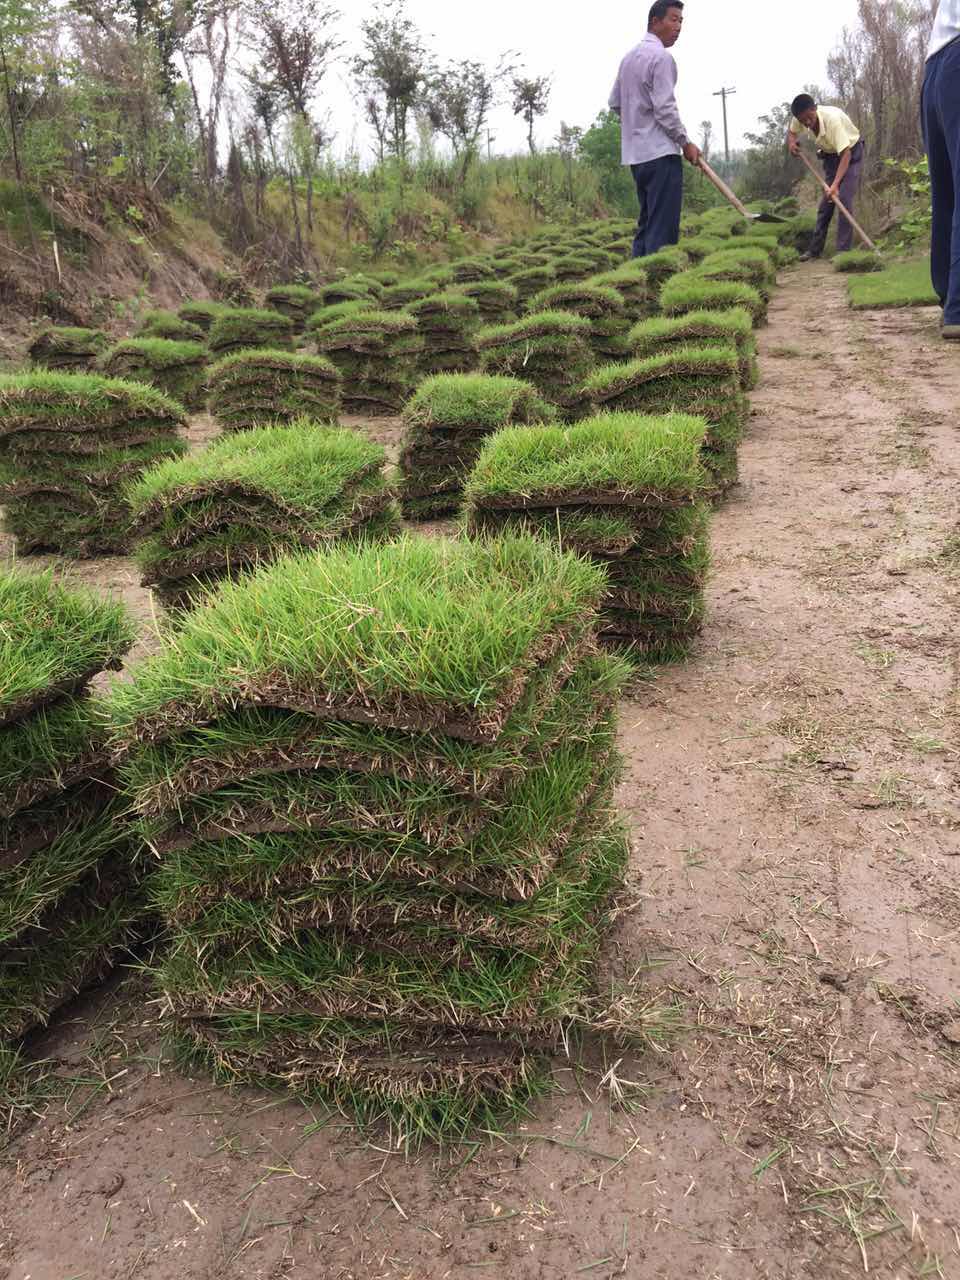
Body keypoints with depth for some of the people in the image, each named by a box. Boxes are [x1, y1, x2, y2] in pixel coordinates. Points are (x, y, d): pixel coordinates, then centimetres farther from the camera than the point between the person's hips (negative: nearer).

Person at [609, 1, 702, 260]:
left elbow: (615, 103, 22)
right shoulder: (661, 56, -10)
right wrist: (686, 143, -7)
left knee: (646, 223, 13)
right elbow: (665, 109, -16)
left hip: (636, 153, 9)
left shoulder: (629, 57, 16)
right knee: (663, 228, -11)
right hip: (661, 153, -9)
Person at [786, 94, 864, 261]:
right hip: (830, 155, 6)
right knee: (826, 202, 5)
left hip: (851, 153, -6)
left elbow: (846, 153, -38)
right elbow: (791, 132, 7)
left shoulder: (832, 118, -37)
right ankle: (815, 249, 11)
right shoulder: (799, 119, -19)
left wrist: (836, 184, -48)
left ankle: (844, 249, -16)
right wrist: (791, 142, -16)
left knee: (844, 199, -18)